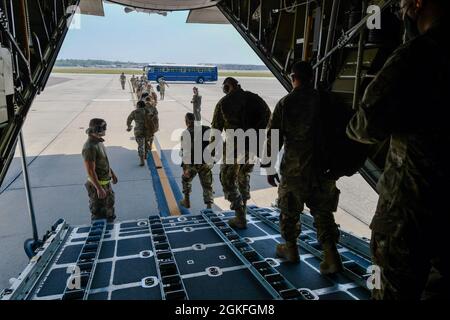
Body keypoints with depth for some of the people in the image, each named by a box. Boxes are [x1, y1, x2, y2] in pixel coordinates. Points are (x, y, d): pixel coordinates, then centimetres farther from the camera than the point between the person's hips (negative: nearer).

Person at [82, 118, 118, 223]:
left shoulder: (98, 142, 4)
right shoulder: (90, 147, -26)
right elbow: (90, 171, -27)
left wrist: (112, 173, 23)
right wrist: (99, 188, -27)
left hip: (106, 182, 10)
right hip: (97, 184, -10)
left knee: (109, 209, 26)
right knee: (98, 214, 7)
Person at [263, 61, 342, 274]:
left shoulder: (286, 103, -7)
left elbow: (273, 138, -7)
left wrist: (269, 167, 1)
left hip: (295, 168, -3)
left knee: (289, 210, 16)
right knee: (323, 211, 13)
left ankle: (290, 249, 30)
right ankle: (331, 255, 6)